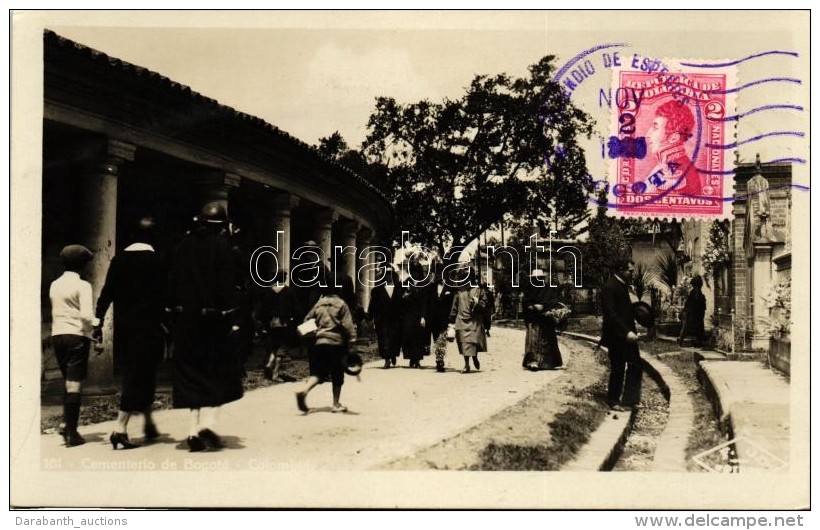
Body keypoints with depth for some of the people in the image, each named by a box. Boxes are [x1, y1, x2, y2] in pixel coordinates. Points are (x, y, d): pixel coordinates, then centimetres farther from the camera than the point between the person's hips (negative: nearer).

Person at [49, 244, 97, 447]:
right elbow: (86, 316, -17)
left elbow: (55, 313, 14)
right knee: (75, 385, -2)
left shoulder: (54, 285, 11)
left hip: (57, 336, 6)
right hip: (77, 336, -6)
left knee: (69, 383, 18)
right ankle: (72, 433, 1)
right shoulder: (82, 285, -8)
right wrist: (96, 324, -2)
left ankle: (67, 425, 14)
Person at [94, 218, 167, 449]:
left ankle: (148, 423, 27)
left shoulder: (119, 259, 5)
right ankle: (120, 427, -8)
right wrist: (166, 323, -5)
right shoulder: (156, 261, -8)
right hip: (149, 326, -5)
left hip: (123, 326, 5)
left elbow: (106, 293, 4)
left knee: (133, 372, 17)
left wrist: (98, 322, 6)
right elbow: (162, 296, -10)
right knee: (140, 375, -1)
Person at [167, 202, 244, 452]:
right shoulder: (222, 245, -6)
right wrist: (232, 318, -12)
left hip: (186, 319, 4)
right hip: (214, 318, -4)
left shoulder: (184, 245, 8)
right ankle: (207, 424, -9)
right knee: (219, 374, 7)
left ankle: (193, 431, 10)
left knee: (191, 375, 10)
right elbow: (228, 284, -13)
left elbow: (172, 282, 8)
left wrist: (175, 311, 12)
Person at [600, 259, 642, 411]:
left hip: (627, 334, 9)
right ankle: (613, 401, 19)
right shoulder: (609, 287, -17)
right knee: (617, 369, 3)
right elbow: (611, 314, -23)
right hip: (616, 336, -9)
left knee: (635, 366, 8)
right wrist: (626, 332, -27)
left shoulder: (623, 285, 12)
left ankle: (629, 400, 17)